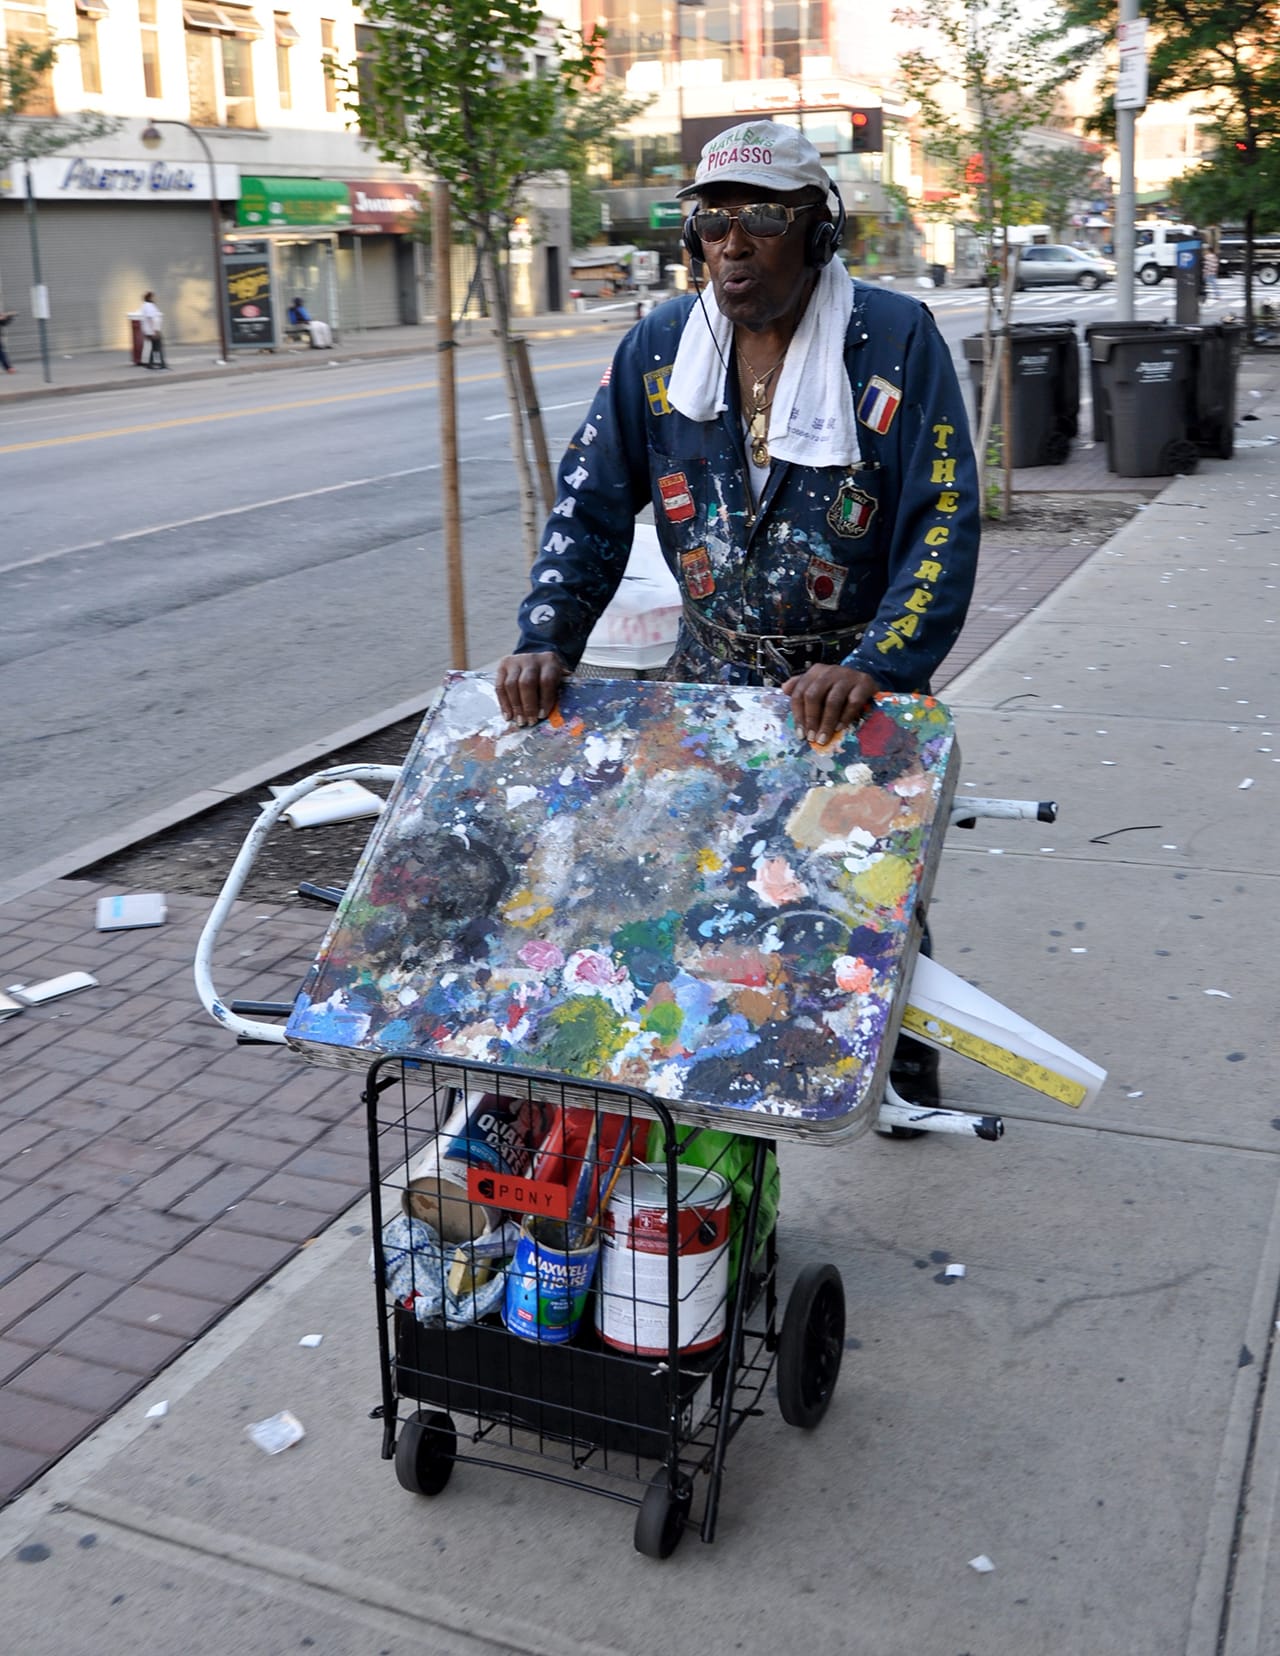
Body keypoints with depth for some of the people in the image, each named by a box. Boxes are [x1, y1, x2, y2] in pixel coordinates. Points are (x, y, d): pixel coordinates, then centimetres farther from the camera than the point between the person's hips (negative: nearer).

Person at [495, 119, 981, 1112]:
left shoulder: (896, 340, -13)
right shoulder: (659, 348, -2)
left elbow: (945, 523, -19)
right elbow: (591, 503, -1)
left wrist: (877, 667, -32)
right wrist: (545, 640, -14)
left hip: (856, 686, -2)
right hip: (713, 681, 3)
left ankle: (905, 1053, 39)